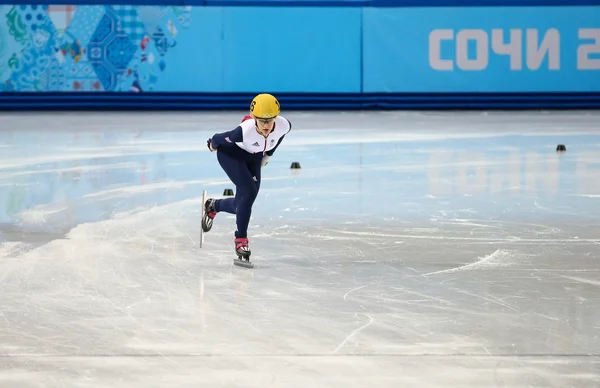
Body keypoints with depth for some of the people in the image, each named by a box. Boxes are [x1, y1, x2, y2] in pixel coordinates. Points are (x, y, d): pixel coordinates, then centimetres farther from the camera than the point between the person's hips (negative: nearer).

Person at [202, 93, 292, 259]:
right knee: (248, 192, -22)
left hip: (253, 158, 5)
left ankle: (213, 206, 37)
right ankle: (241, 239, -7)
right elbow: (218, 139, -22)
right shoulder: (245, 131, -42)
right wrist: (212, 144, -1)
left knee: (241, 206, 4)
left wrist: (268, 154, 10)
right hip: (230, 153, -5)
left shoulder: (284, 126, -29)